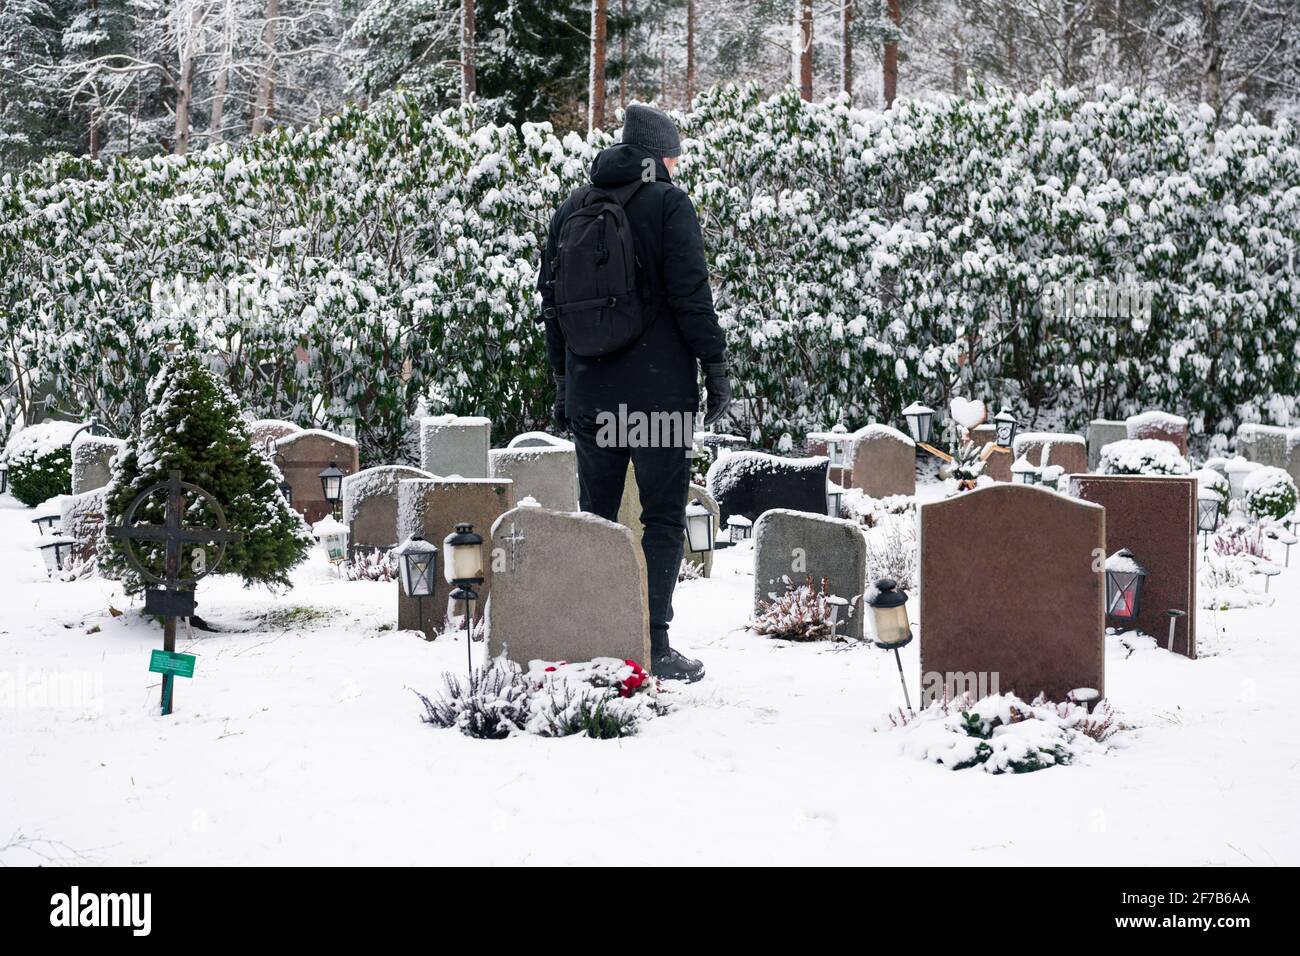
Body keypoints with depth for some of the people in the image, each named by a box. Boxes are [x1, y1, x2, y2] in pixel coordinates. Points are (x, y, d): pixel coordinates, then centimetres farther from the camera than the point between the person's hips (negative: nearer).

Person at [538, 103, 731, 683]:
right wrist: (715, 368, -5)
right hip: (659, 390, -5)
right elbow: (692, 295, -11)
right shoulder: (667, 204, -5)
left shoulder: (571, 210, 11)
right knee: (663, 518, 0)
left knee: (594, 516, 13)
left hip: (589, 392, 5)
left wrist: (562, 382, 19)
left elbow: (552, 303, 13)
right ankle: (653, 646, -3)